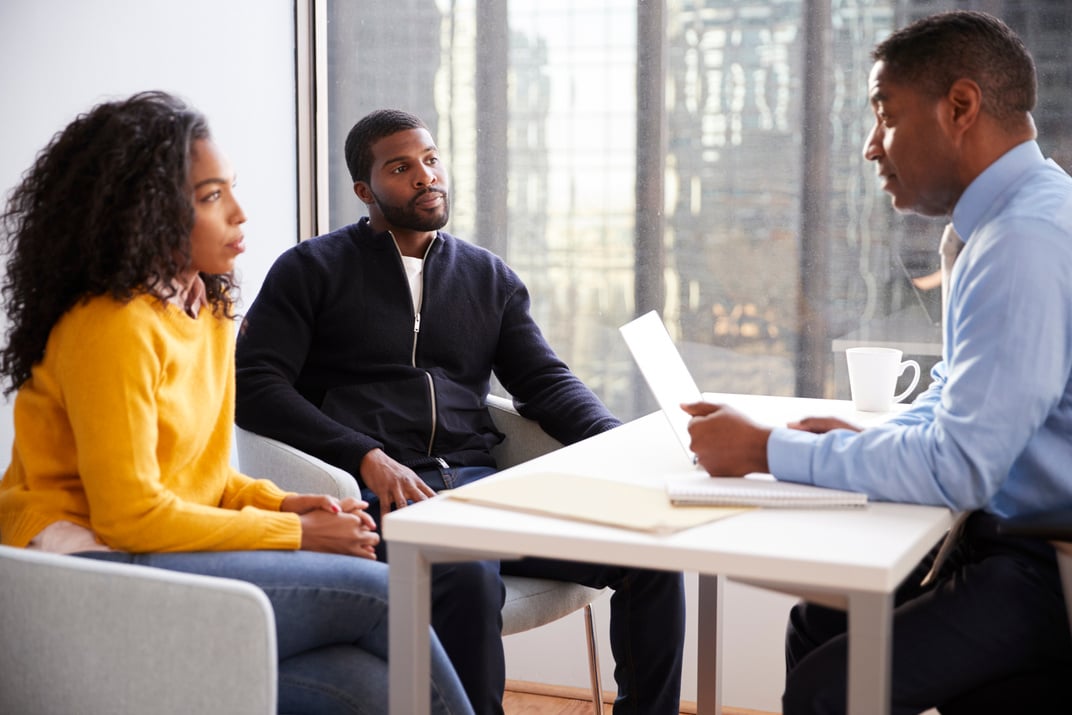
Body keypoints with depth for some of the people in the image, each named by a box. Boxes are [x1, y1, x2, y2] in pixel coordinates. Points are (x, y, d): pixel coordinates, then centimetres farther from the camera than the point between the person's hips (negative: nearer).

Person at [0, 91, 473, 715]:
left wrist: (278, 503, 0)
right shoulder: (111, 326, -15)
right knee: (374, 593, -18)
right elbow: (129, 513, -17)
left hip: (168, 553, 8)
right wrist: (294, 535, -12)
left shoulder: (209, 311, 13)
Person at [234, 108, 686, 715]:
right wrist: (367, 457, -16)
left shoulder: (490, 277, 22)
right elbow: (254, 384, -2)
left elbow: (545, 380, 15)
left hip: (479, 482, 5)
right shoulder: (311, 271, 9)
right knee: (470, 580, -37)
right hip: (379, 494, -4)